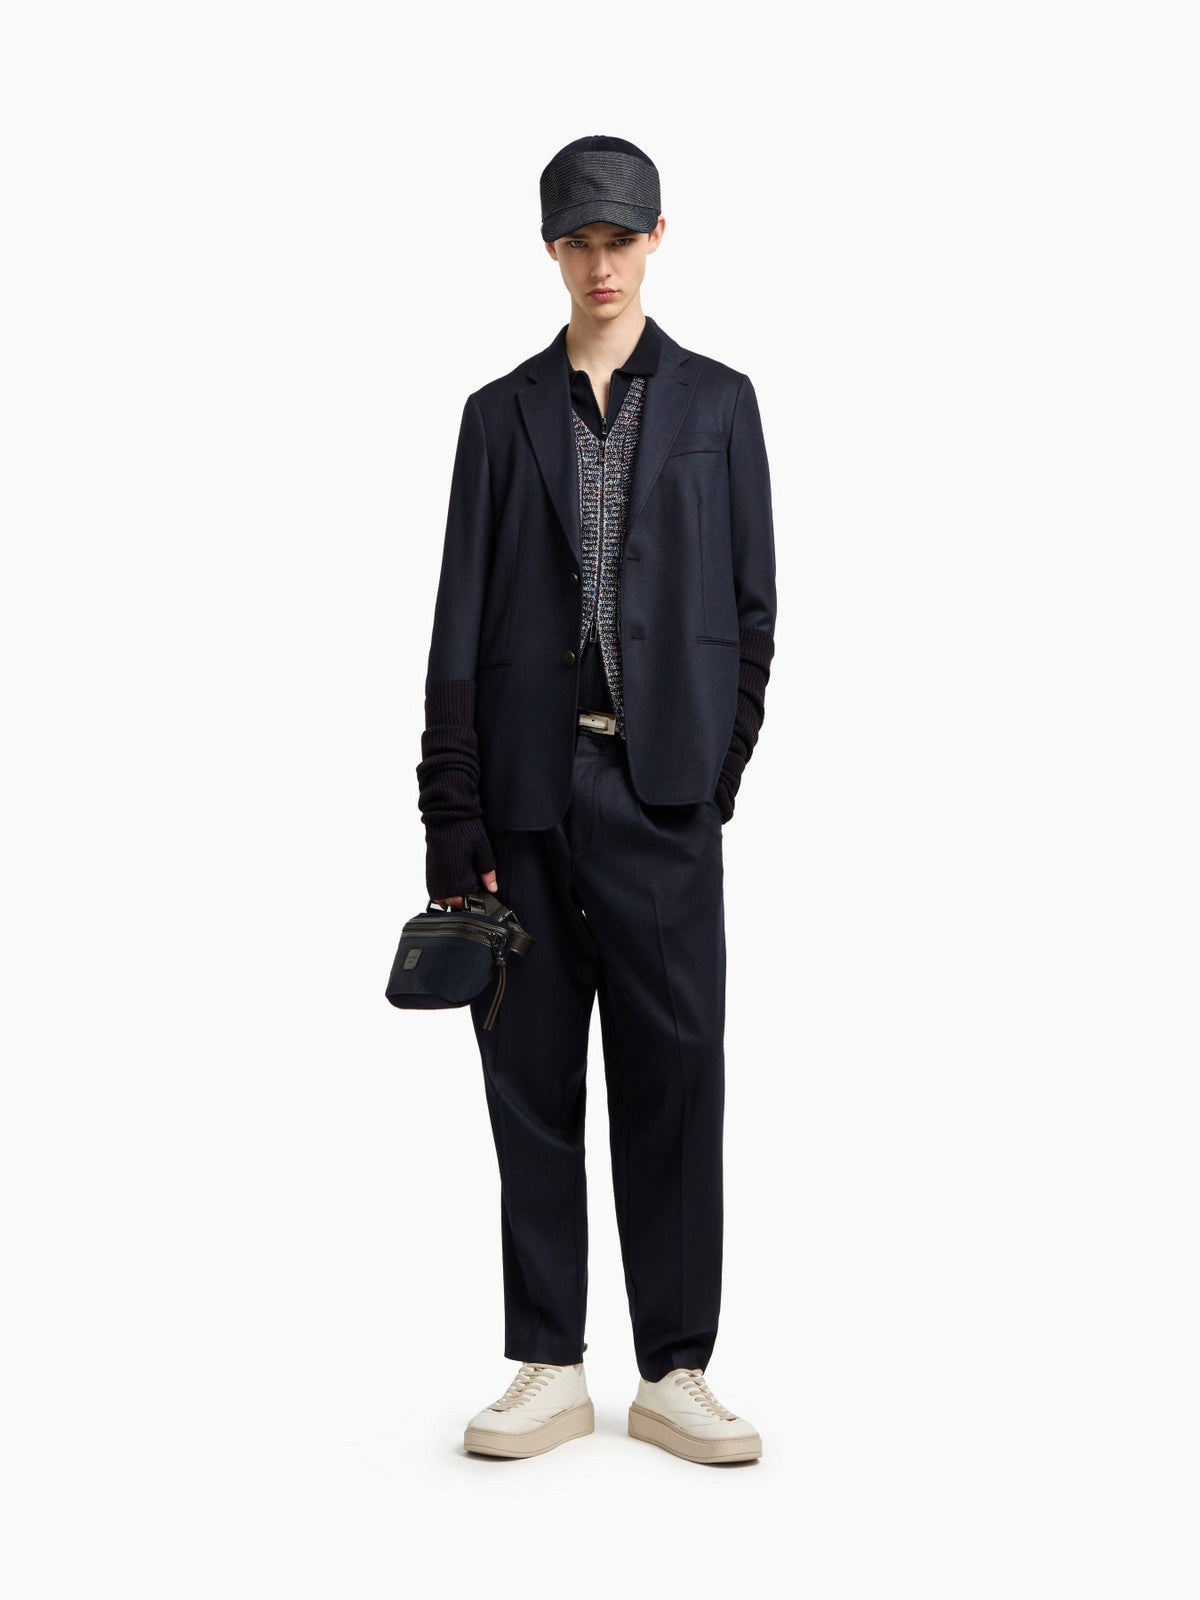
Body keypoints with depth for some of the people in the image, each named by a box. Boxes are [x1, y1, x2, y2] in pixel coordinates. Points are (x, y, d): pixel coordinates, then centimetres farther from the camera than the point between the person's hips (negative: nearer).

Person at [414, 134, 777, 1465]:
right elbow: (461, 628, 4)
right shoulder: (503, 413, 11)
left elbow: (750, 606, 8)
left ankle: (675, 1373, 12)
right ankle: (549, 1369, 16)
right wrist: (453, 822, -3)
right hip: (528, 791, 1)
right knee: (533, 1079, 5)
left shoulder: (717, 403, 11)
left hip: (661, 794, -1)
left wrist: (715, 776, -1)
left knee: (674, 1076, 1)